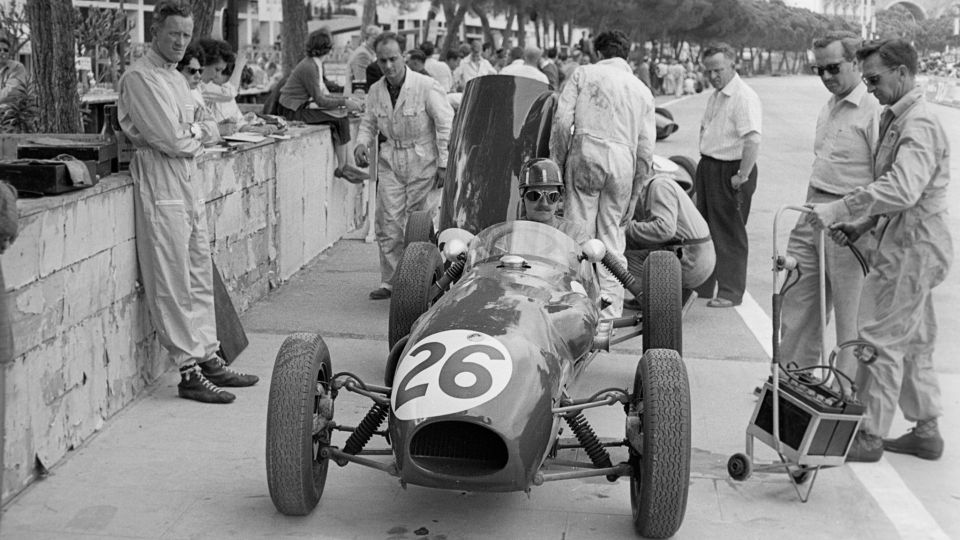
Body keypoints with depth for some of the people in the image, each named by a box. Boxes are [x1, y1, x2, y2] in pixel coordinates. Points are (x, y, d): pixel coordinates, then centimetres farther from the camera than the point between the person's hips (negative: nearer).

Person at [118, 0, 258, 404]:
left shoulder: (177, 78, 18)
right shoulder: (139, 77, -10)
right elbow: (171, 140, -16)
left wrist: (184, 138, -4)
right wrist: (194, 140, 2)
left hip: (189, 183, 9)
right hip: (160, 186, -9)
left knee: (200, 278, 12)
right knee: (172, 285, -4)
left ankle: (207, 358, 21)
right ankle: (188, 372, 0)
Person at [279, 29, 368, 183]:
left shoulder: (316, 65, 10)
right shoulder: (308, 67, -19)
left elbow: (323, 94, 12)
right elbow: (320, 100, -18)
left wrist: (346, 99, 4)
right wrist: (344, 102, -13)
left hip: (302, 106, 9)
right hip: (294, 112, -9)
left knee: (342, 114, -5)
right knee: (339, 117, -16)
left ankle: (342, 165, -10)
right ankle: (342, 166, -9)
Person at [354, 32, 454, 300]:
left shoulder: (427, 87, -12)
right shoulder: (375, 91, 4)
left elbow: (447, 125, -11)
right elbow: (368, 123, 18)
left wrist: (444, 164, -13)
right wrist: (362, 143, -3)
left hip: (422, 161, -4)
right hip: (391, 162, 5)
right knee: (388, 224, 0)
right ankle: (389, 282, 10)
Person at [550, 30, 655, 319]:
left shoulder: (583, 73, 10)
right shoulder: (642, 89, 19)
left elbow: (562, 121, -1)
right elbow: (646, 147, 14)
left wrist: (557, 162, 5)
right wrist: (635, 192, 20)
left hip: (585, 154, -2)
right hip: (623, 161, 2)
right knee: (612, 234, 7)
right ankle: (610, 304, 6)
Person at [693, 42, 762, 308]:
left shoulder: (744, 97, -17)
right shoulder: (716, 96, 13)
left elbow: (753, 141, -26)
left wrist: (742, 177, -25)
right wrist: (704, 163, 15)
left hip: (730, 171, -9)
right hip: (709, 167, 9)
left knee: (730, 234, -2)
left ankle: (731, 292, 7)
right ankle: (701, 286, 26)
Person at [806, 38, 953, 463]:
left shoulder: (920, 125, -18)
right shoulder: (897, 119, 15)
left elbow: (902, 189, -34)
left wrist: (838, 209, -36)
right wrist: (860, 225, 11)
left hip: (912, 246, -11)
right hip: (905, 243, 11)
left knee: (881, 340, -5)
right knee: (913, 343, 16)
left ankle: (870, 436, 4)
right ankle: (926, 431, 25)